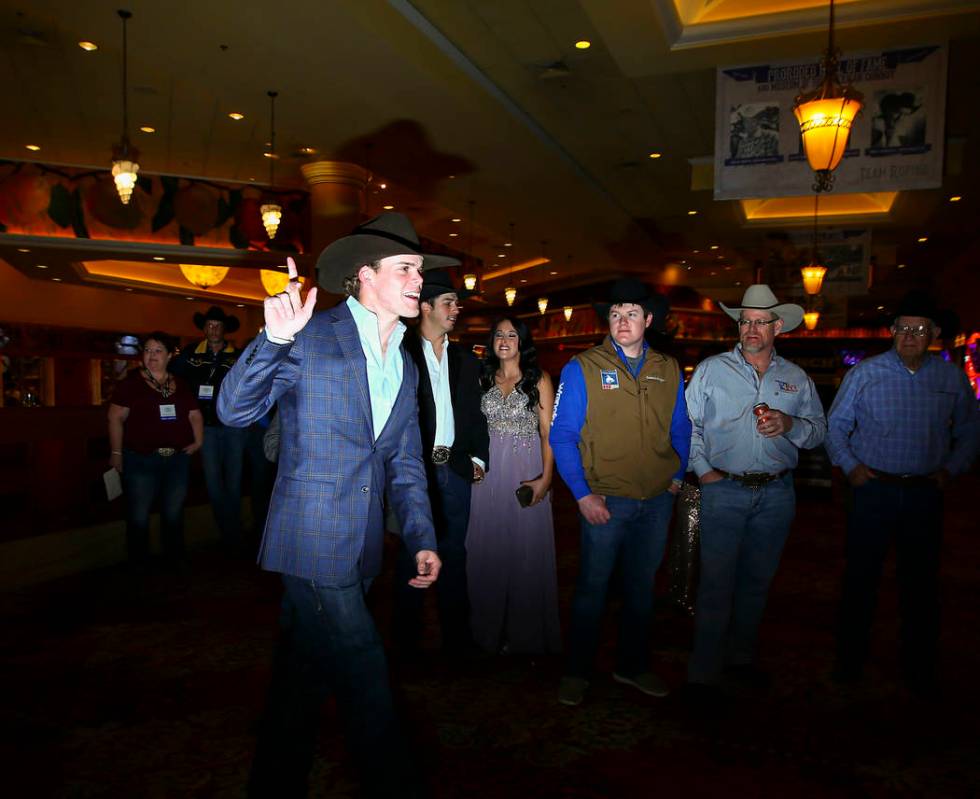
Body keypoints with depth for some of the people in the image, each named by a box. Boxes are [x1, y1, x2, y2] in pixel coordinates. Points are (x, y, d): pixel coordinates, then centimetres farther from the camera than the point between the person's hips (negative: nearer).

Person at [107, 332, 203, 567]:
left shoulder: (180, 386, 11)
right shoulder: (130, 383, -3)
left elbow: (195, 416, 16)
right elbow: (116, 418, -6)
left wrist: (198, 441, 2)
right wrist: (116, 452, -9)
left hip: (177, 459, 4)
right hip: (140, 460, -4)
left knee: (174, 513, 14)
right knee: (139, 515, 4)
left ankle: (175, 558, 28)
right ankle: (138, 564, 19)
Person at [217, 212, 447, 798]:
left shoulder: (406, 365, 12)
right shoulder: (311, 336, -8)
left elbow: (406, 462, 13)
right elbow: (235, 411, -13)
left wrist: (423, 539, 2)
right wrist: (275, 338, -29)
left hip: (361, 550, 7)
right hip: (314, 541, -7)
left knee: (304, 680, 20)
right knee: (367, 685, -1)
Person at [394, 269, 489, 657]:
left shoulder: (465, 360, 14)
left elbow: (475, 414, 15)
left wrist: (479, 456, 6)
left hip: (456, 468, 5)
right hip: (415, 467, -4)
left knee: (454, 552, 11)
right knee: (412, 552, 5)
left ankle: (456, 636, 23)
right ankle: (407, 637, 19)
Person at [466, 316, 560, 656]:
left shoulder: (539, 379, -1)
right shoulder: (484, 379, 8)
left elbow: (548, 432, -4)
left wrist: (545, 478, -13)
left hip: (527, 470, -3)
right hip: (488, 471, 3)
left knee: (525, 549, 4)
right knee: (488, 548, 9)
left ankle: (526, 634, 21)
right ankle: (491, 629, 26)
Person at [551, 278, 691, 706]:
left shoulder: (669, 370, 5)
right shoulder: (583, 369, -8)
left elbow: (680, 429, 15)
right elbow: (562, 436, -9)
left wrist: (677, 475, 6)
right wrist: (582, 494, -13)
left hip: (658, 499, 4)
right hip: (606, 500, -4)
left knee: (642, 586, 18)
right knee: (592, 586, 7)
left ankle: (632, 665, 36)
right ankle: (577, 671, 25)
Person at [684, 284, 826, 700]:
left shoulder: (797, 379, 9)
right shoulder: (710, 370, 1)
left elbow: (818, 431, 9)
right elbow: (687, 425, 2)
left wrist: (789, 424, -12)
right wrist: (702, 469, -7)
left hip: (776, 493, 3)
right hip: (725, 490, -3)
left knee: (757, 581, 13)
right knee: (716, 583, -3)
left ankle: (741, 659, 30)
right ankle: (703, 672, 6)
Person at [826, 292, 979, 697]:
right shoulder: (865, 373, -2)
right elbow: (835, 426, 4)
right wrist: (849, 466, -6)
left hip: (925, 493, 2)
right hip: (873, 490, -2)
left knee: (921, 582, 10)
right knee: (860, 576, 6)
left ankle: (920, 671, 25)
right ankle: (849, 660, 20)